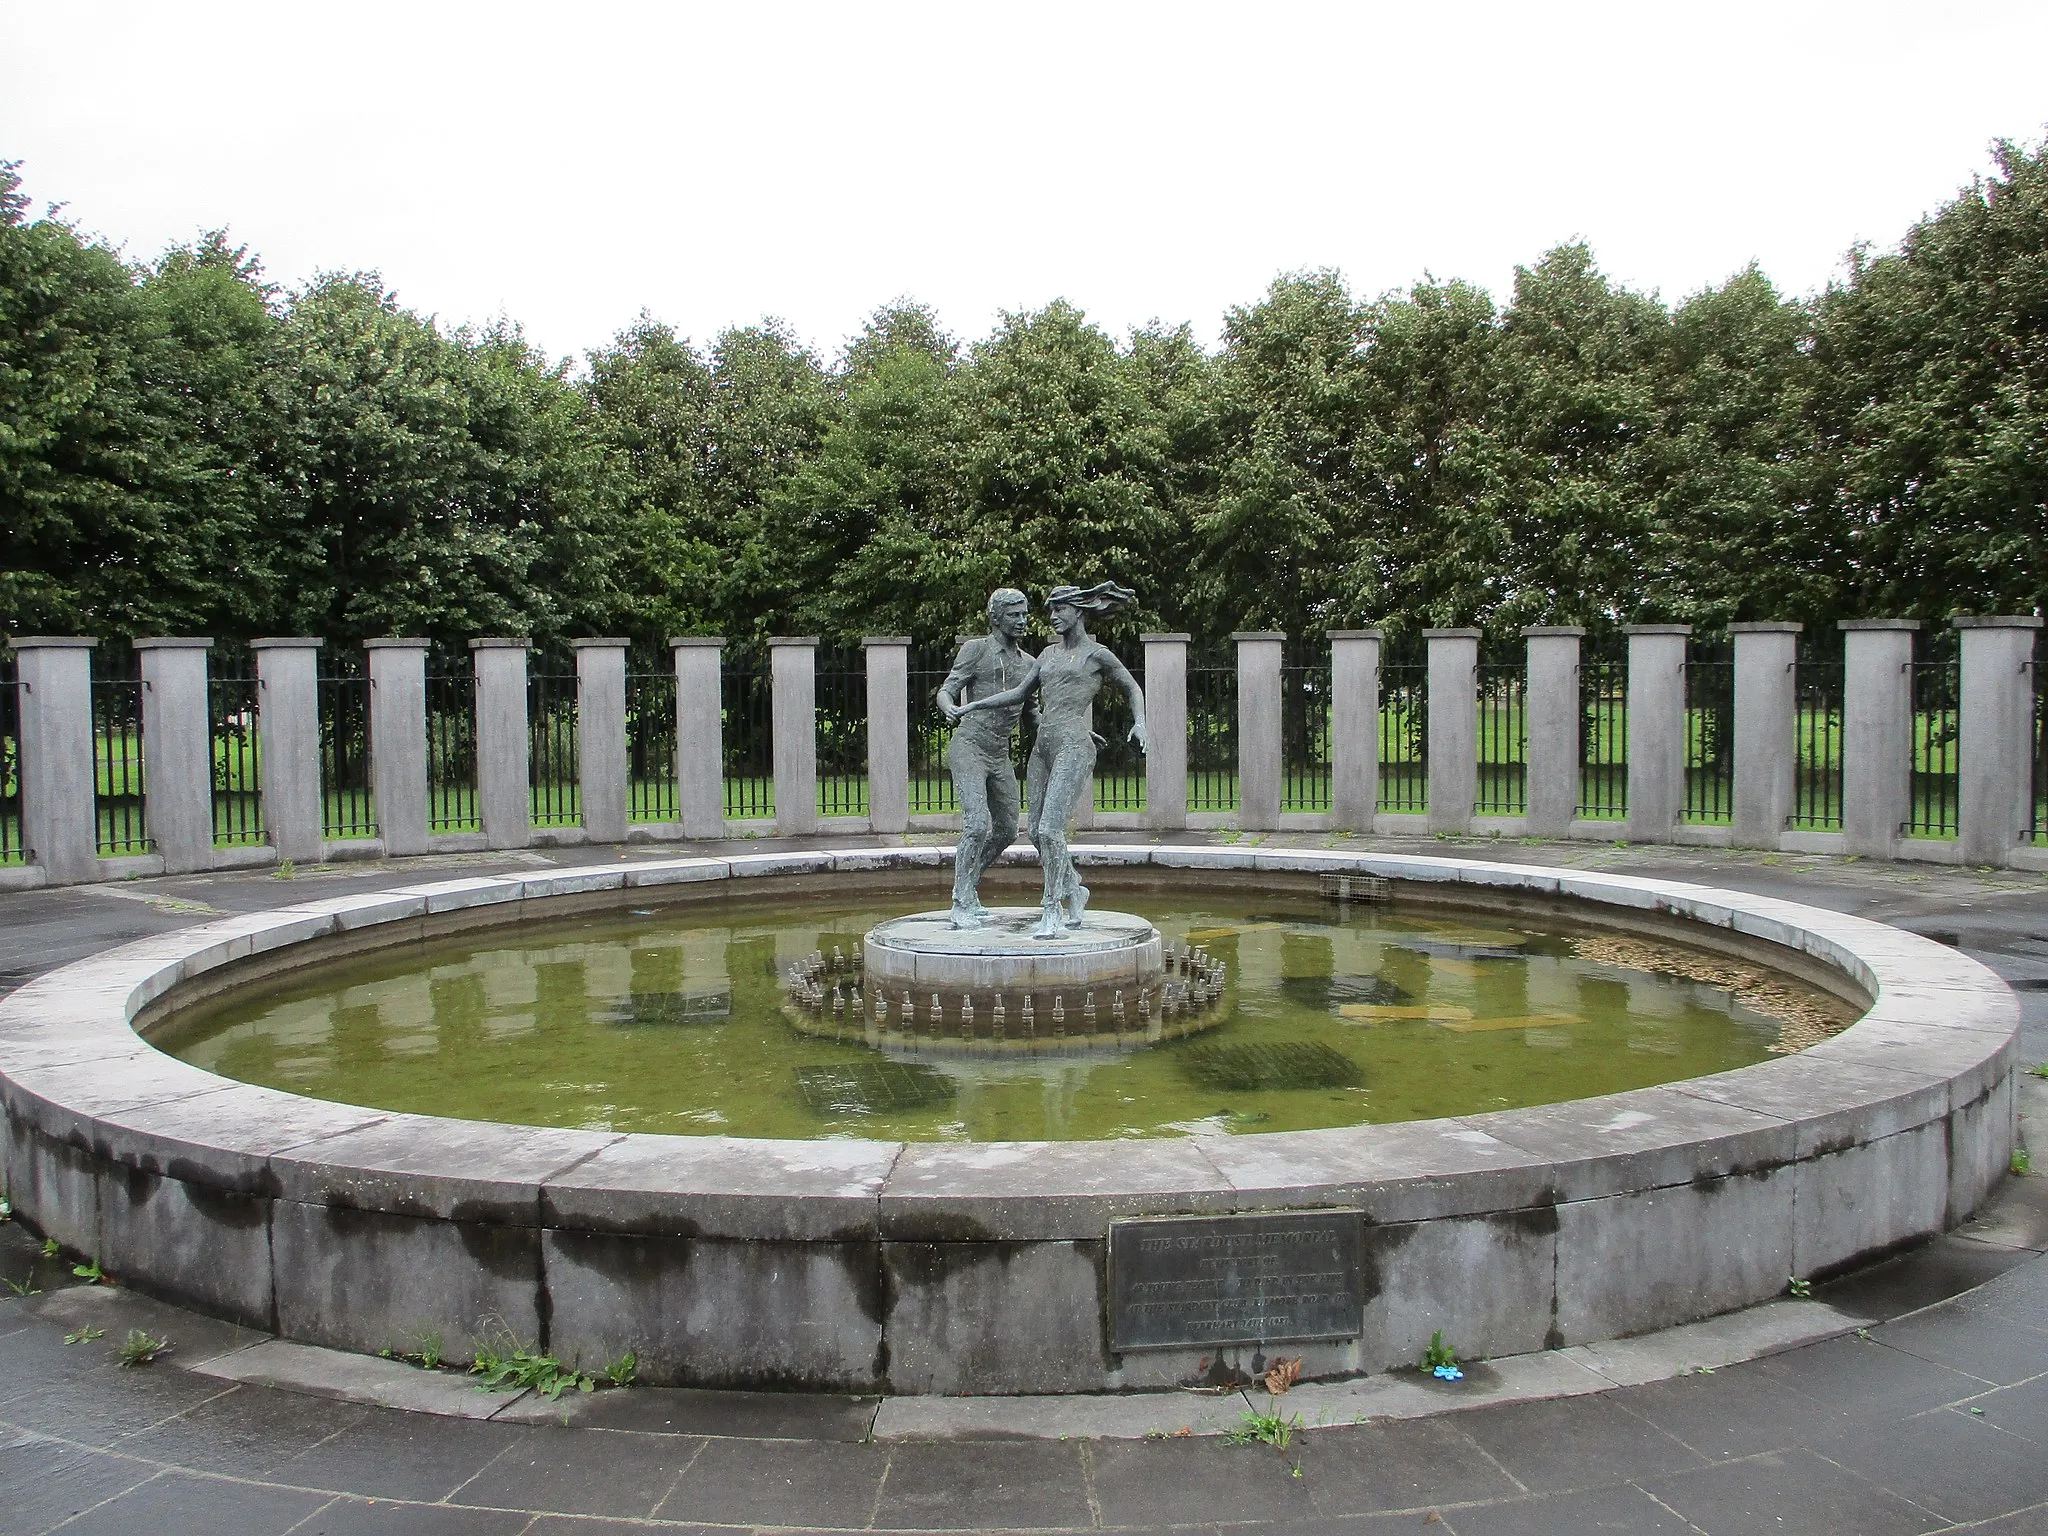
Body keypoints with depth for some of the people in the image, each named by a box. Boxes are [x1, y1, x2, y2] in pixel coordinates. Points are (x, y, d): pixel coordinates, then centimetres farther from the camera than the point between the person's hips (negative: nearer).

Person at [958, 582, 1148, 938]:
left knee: (1049, 829, -16)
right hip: (1042, 747, 7)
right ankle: (1074, 891, 29)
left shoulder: (1097, 654, 1)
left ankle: (1052, 911, -8)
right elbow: (1019, 694, 22)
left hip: (1073, 748, -7)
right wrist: (977, 705, 13)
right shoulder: (1049, 653, 19)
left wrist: (1139, 723, -6)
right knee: (1037, 832, 8)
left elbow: (1133, 689, 11)